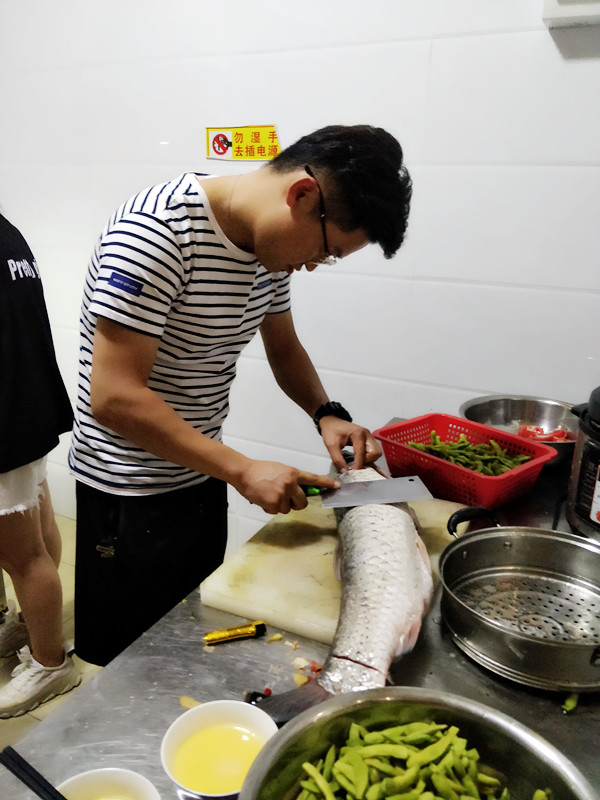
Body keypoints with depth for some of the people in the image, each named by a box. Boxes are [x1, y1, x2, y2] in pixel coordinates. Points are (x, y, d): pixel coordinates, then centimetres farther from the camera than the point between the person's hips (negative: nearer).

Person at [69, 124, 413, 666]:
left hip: (203, 476, 8)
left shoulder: (274, 240, 0)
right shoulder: (157, 231, -25)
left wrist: (327, 413, -4)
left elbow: (284, 346, 13)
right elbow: (114, 397, -28)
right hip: (130, 498, -7)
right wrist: (243, 471, -25)